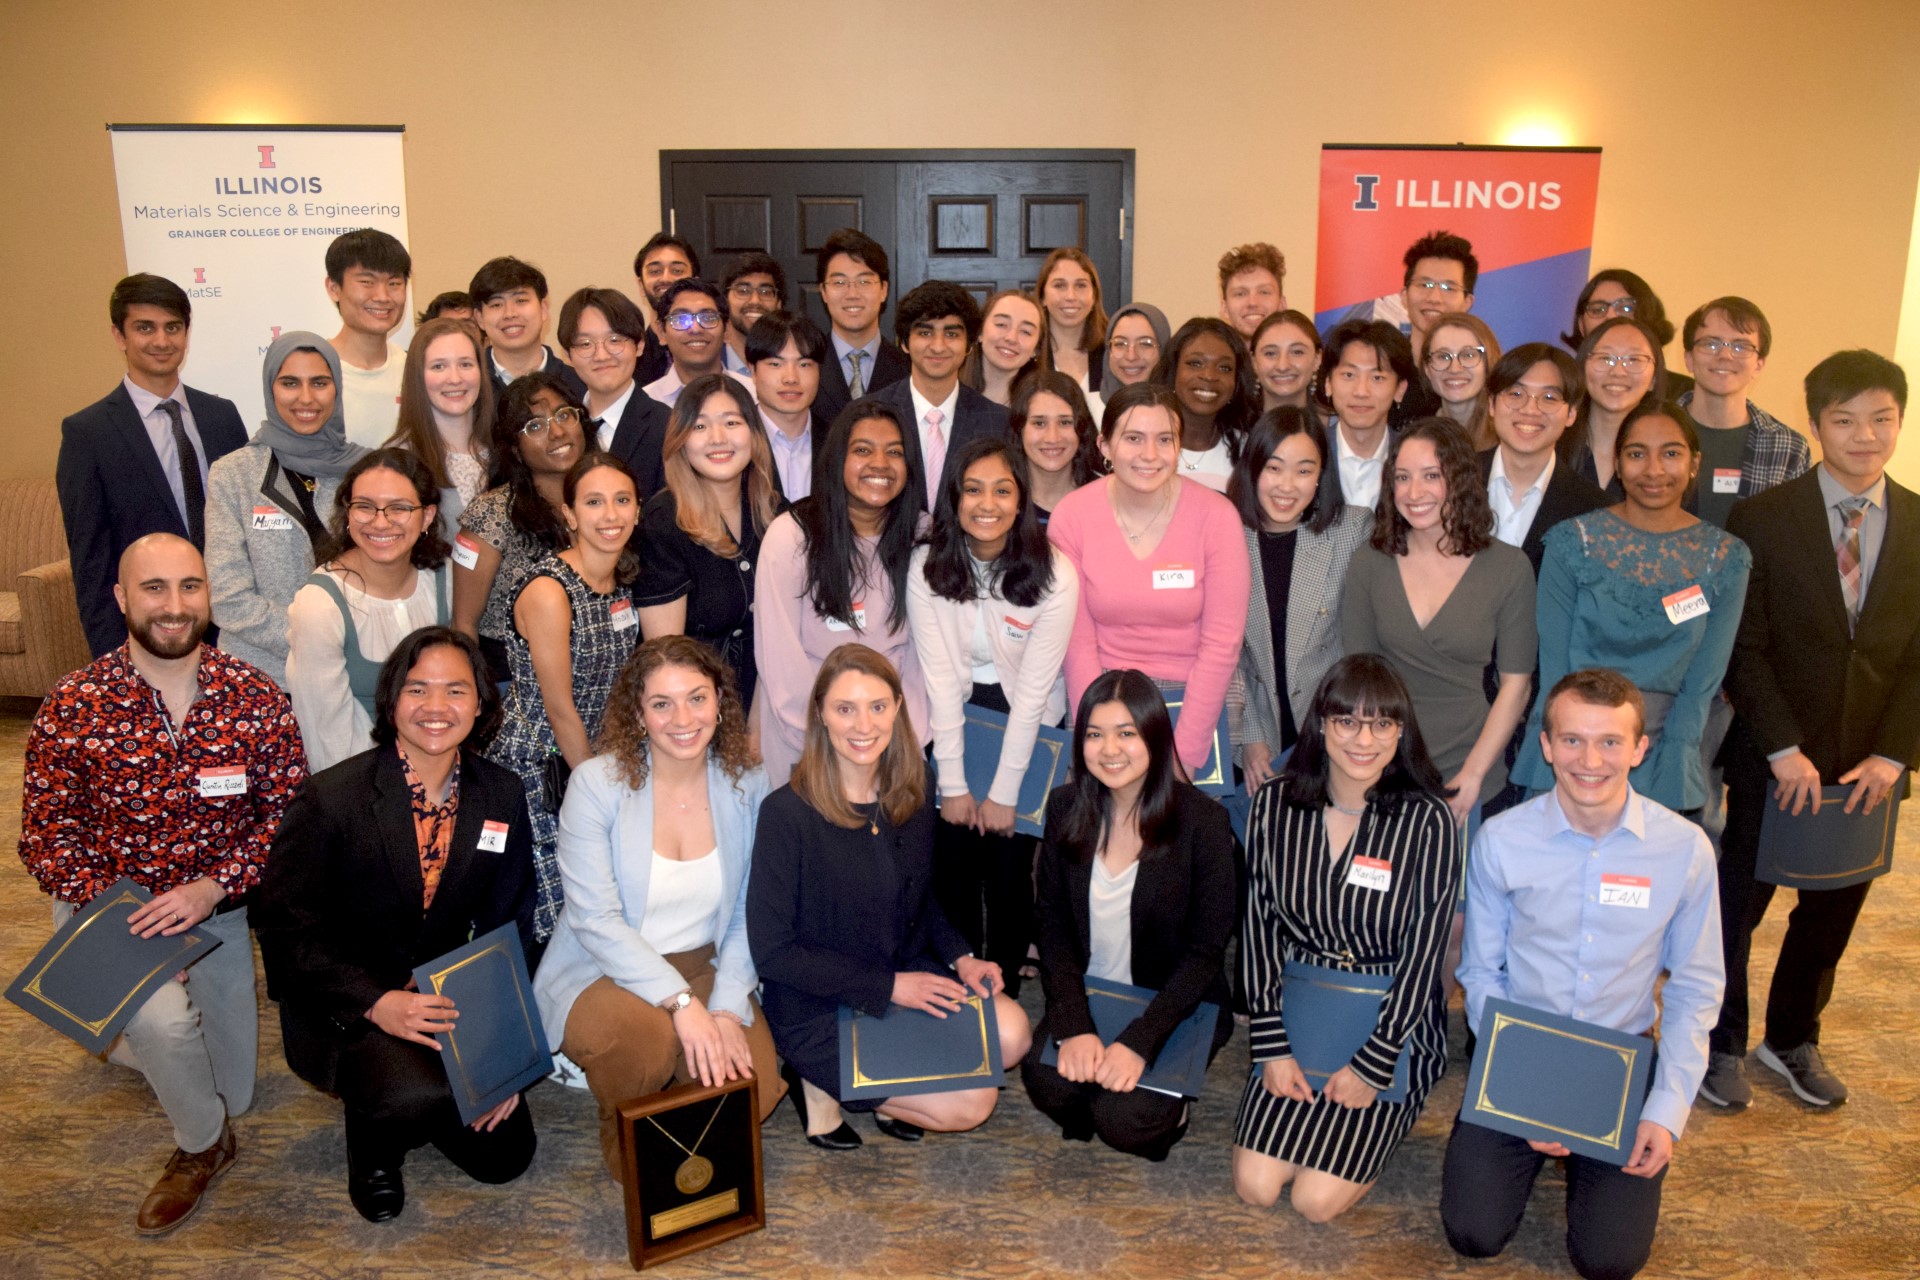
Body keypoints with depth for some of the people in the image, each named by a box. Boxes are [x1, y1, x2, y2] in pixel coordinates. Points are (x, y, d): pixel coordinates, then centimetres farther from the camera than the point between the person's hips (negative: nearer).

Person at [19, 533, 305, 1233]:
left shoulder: (256, 697, -13)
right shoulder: (71, 709, -15)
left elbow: (289, 811, -11)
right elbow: (46, 838, -12)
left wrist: (212, 886, -25)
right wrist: (125, 925, -24)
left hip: (216, 906, 3)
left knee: (232, 1091, 13)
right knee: (165, 1022, -33)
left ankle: (128, 1036, 46)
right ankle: (202, 1145, 0)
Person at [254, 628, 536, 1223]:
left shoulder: (502, 796, -4)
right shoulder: (330, 799, -16)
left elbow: (509, 928, 3)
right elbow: (287, 929, -13)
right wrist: (377, 1003, -25)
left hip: (448, 998, 5)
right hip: (343, 1007, -4)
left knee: (503, 1155, 1)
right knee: (417, 1095, -32)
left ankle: (412, 1094, 29)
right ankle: (373, 1142, 4)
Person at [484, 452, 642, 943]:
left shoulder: (620, 581, 3)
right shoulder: (548, 592, -20)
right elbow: (561, 711, -16)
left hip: (591, 762, 7)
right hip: (533, 771, -7)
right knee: (546, 923, 0)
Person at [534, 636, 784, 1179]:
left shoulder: (747, 783, -3)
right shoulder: (597, 783, -13)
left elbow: (748, 914, -1)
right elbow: (596, 920, -17)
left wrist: (727, 1010, -16)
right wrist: (681, 1003, -26)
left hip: (705, 969, 3)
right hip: (602, 974, -3)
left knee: (754, 1090, -21)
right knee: (645, 1034, -35)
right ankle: (627, 1147, -1)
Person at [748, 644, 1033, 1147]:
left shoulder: (910, 797, -1)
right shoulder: (786, 813, -20)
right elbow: (771, 951, -17)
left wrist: (961, 958, -5)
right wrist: (888, 987, -18)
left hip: (907, 978, 6)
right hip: (817, 1007, -6)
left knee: (1011, 1032, -18)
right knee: (970, 1103, -16)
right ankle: (820, 1083, 4)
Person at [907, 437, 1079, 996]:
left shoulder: (1055, 575, -17)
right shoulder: (928, 564, -12)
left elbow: (1033, 688, -15)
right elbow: (939, 678, -11)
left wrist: (1003, 792, -13)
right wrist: (953, 784, -12)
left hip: (1027, 724, -1)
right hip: (954, 718, 1)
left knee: (1010, 866, -3)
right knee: (952, 861, -1)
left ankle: (1005, 988, 20)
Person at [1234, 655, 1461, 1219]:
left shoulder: (1429, 821, -14)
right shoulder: (1276, 804, -5)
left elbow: (1423, 955, -11)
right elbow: (1259, 927, -2)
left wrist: (1372, 1066, -12)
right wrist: (1272, 1046, -7)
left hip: (1393, 1027, -3)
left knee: (1318, 1200, -10)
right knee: (1254, 1186, -6)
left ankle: (1375, 1125, 19)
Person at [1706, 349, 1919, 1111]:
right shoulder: (1763, 519, -7)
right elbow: (1743, 648, -9)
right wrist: (1784, 749, -15)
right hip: (1772, 762, -3)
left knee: (1831, 913, 15)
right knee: (1737, 904, 7)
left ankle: (1793, 1041, 36)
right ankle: (1720, 1044, 27)